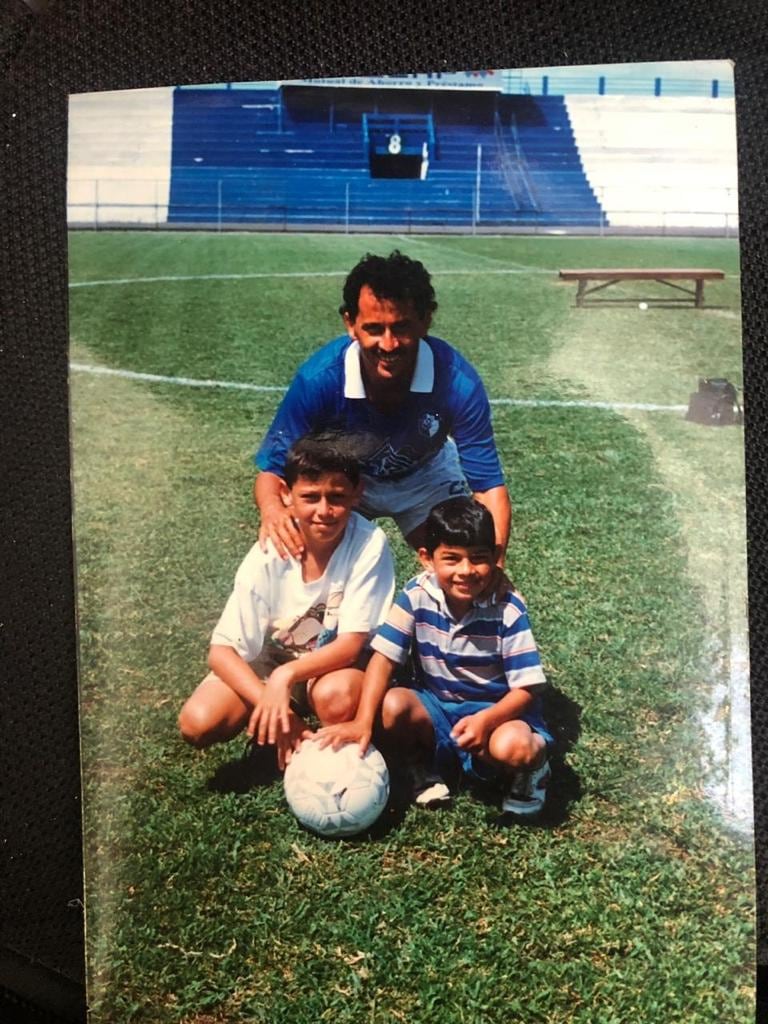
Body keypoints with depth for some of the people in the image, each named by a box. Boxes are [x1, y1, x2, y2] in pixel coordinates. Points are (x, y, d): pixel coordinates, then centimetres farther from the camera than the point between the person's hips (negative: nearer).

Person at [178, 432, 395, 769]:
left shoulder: (369, 544, -25)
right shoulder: (269, 554, -21)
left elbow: (352, 644, -23)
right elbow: (222, 651, -18)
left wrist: (286, 675, -39)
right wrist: (274, 707, -30)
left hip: (335, 665, -2)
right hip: (269, 662, 2)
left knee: (335, 695, -37)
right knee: (197, 722, -20)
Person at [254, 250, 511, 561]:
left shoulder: (457, 381, -34)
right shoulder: (320, 377, -35)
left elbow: (489, 486, -29)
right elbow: (273, 469, -27)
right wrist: (272, 509, -51)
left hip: (425, 476, 1)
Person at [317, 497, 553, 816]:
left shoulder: (508, 609, -20)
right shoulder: (416, 596, -14)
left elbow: (526, 688, -18)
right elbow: (384, 658, -16)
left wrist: (486, 720, -37)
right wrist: (362, 722, -30)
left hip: (496, 710, -3)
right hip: (437, 708, 3)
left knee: (513, 747, -35)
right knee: (392, 706, -28)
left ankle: (529, 769, 4)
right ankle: (424, 767, 4)